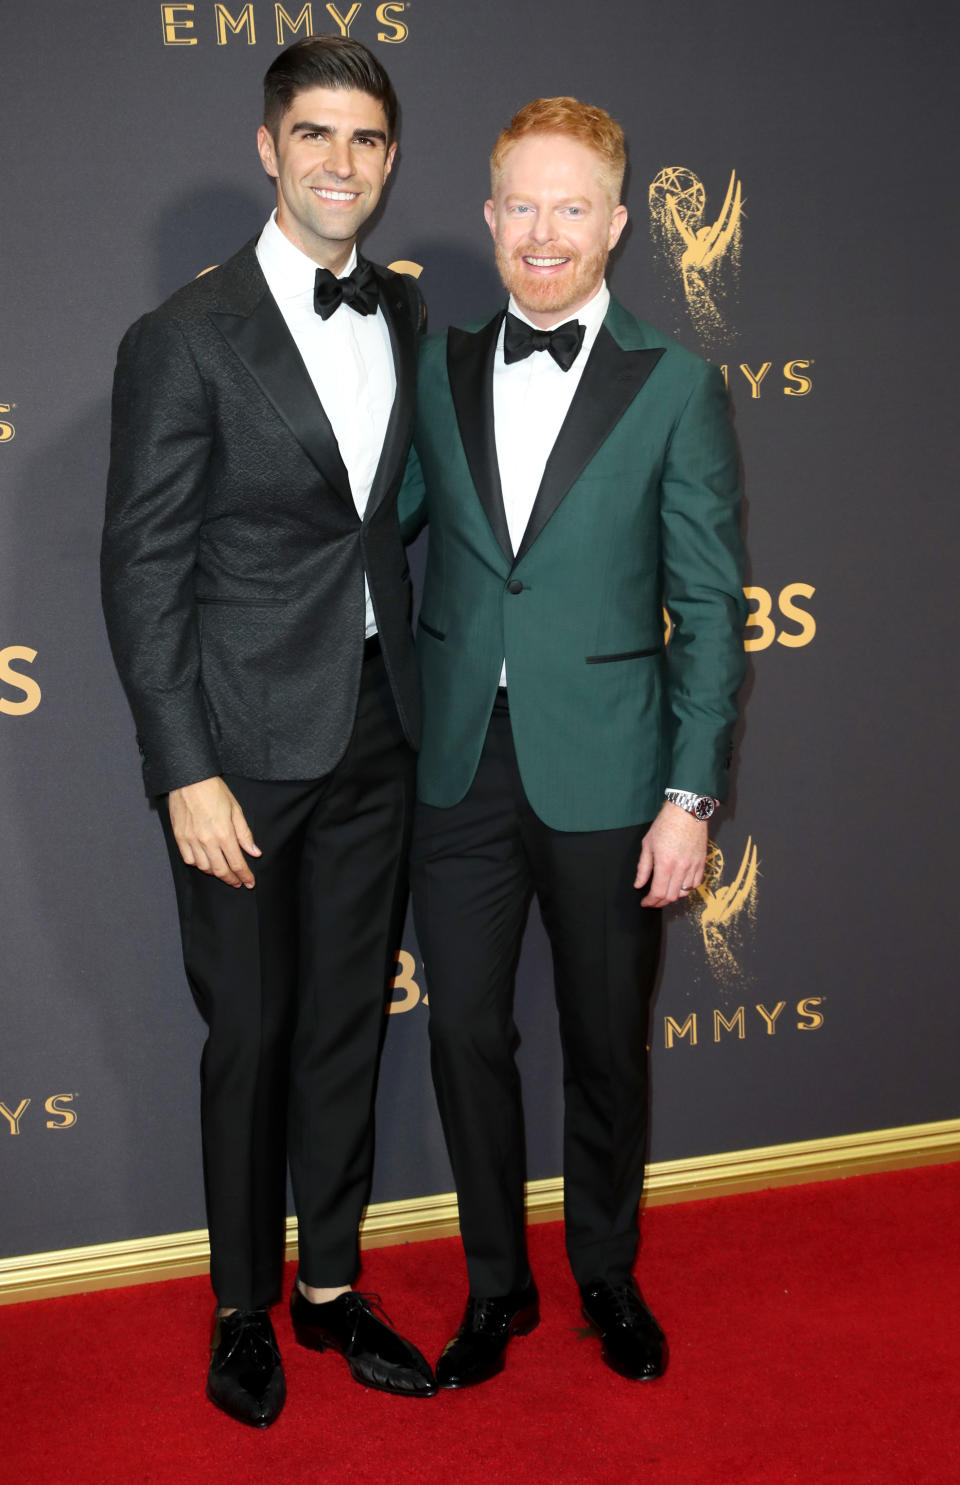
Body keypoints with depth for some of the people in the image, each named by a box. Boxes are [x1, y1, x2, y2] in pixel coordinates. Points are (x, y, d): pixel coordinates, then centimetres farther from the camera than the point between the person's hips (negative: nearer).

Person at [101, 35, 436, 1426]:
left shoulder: (405, 315, 8)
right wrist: (188, 773, -15)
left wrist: (422, 699, 8)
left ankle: (330, 1283, 31)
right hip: (248, 740, -5)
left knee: (349, 1021, 14)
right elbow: (143, 569, -11)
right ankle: (243, 1305, 27)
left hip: (377, 734, 5)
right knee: (251, 1033, 7)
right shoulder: (185, 337, -10)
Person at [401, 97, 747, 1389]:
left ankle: (608, 1274, 35)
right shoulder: (440, 370, 5)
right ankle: (497, 1284, 30)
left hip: (602, 774, -2)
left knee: (606, 1042, 13)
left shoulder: (675, 386, -4)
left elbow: (710, 606, -5)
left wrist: (688, 796, -8)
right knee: (466, 1032, 10)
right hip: (462, 765, 3)